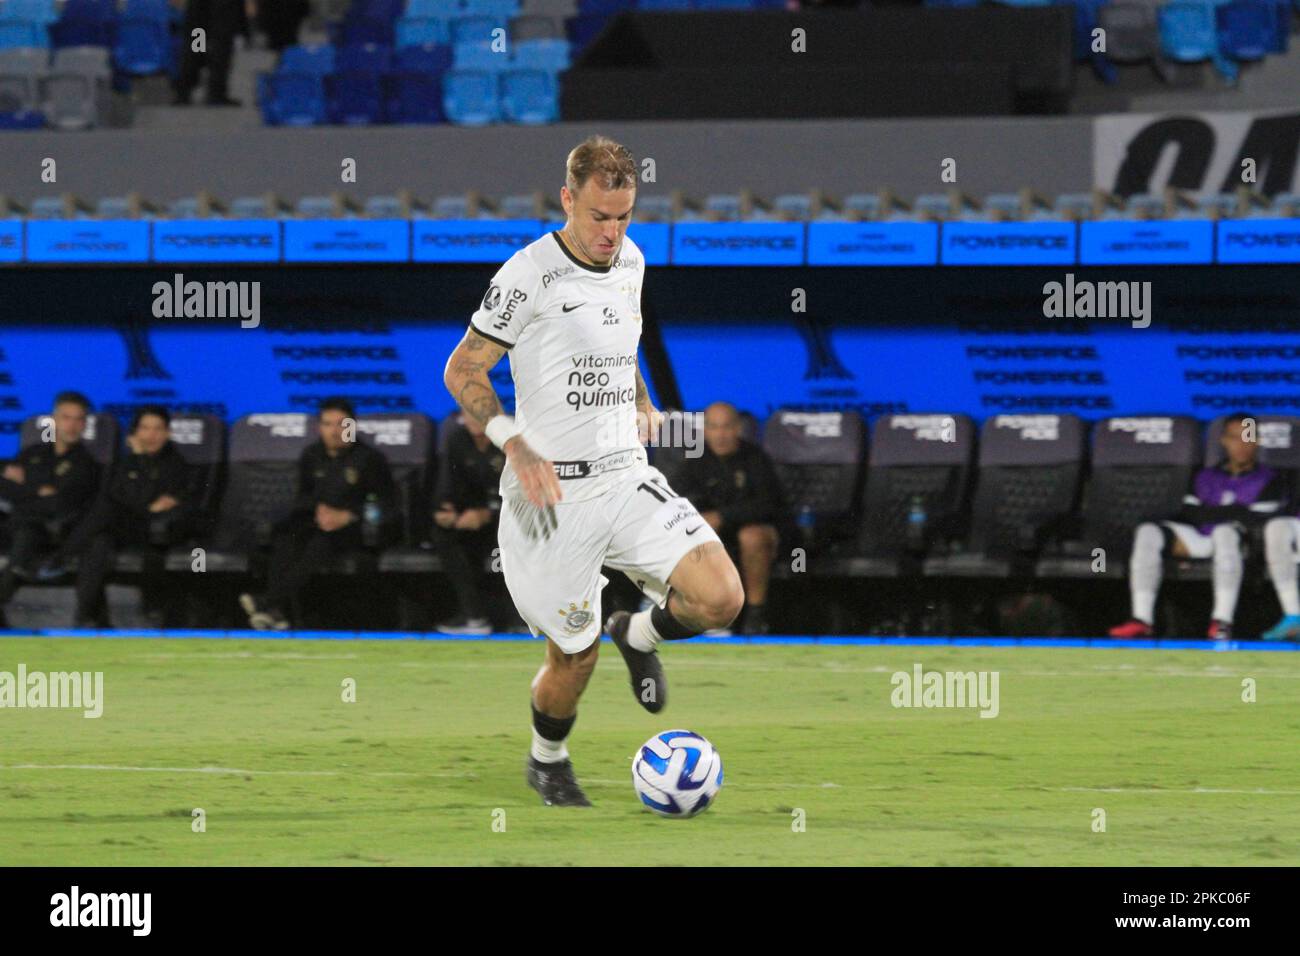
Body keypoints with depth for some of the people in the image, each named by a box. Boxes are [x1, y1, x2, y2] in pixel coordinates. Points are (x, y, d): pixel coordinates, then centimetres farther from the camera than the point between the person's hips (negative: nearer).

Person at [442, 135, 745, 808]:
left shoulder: (630, 262, 7)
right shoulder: (529, 275, -13)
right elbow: (462, 372, -10)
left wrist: (642, 404, 12)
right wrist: (517, 447, -22)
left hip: (627, 480, 5)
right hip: (552, 493, -5)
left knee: (721, 598, -14)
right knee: (574, 657, 2)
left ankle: (639, 634, 19)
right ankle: (547, 763, 33)